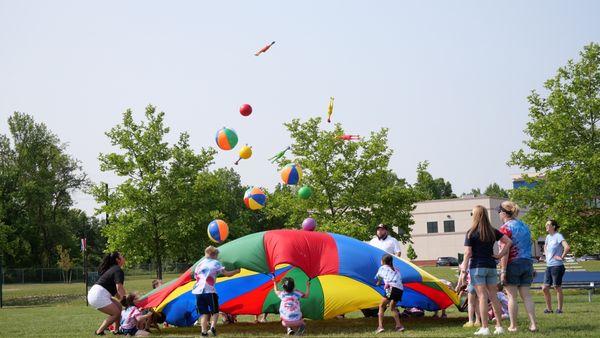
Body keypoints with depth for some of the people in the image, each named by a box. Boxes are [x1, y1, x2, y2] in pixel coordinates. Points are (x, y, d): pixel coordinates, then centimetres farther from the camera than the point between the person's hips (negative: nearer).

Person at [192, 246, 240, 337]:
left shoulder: (199, 264, 18)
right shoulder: (215, 263, 5)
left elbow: (196, 276, 21)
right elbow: (227, 274, 0)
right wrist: (237, 271, 13)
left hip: (198, 291, 4)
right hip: (209, 291, -4)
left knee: (204, 312, 9)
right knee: (215, 311, 9)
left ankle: (204, 331, -4)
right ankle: (213, 327, -11)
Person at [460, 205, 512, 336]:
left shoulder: (471, 233, -7)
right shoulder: (493, 231, 8)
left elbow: (468, 253, -11)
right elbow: (508, 241, 5)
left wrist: (464, 266, -1)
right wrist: (500, 255, 6)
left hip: (477, 266, -5)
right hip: (491, 266, 5)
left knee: (482, 296, -6)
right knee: (493, 296, 10)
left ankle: (484, 328, -6)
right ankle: (499, 326, 11)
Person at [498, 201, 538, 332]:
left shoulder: (505, 228, -11)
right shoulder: (525, 226, 13)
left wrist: (503, 270, -15)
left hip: (513, 264, -7)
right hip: (527, 263, 7)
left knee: (512, 296, 1)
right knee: (526, 296, 8)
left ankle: (513, 326, 5)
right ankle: (533, 324, 3)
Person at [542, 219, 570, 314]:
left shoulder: (558, 236, -11)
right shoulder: (548, 237, 14)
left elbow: (567, 247, -26)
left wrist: (562, 257, -17)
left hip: (557, 266, -8)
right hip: (549, 266, 8)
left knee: (557, 287, -1)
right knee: (545, 288, 5)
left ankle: (559, 308, 9)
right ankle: (549, 308, 14)